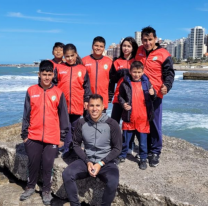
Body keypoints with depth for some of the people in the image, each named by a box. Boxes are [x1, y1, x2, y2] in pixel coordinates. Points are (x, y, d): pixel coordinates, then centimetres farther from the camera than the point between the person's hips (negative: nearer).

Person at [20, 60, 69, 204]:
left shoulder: (58, 93, -1)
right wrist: (24, 134, 5)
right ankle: (31, 187, 34)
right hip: (33, 136, 1)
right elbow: (26, 115, 5)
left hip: (52, 138, -1)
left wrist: (62, 137, 2)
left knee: (48, 165, 6)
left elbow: (63, 117, 3)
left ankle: (46, 191, 24)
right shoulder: (31, 91, 1)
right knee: (33, 163, 12)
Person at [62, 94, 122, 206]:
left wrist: (101, 163, -14)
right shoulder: (82, 123, -3)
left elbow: (117, 148, -5)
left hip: (106, 162, -2)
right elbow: (76, 144, 5)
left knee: (113, 183, -32)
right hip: (87, 160, 3)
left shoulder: (112, 124, -10)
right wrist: (88, 162, -9)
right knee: (67, 174, -22)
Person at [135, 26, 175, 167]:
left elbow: (169, 73, -6)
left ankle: (155, 152, 12)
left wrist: (167, 86, -25)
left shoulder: (164, 54, -8)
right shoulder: (139, 50, 6)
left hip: (155, 94, -4)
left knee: (155, 124, -1)